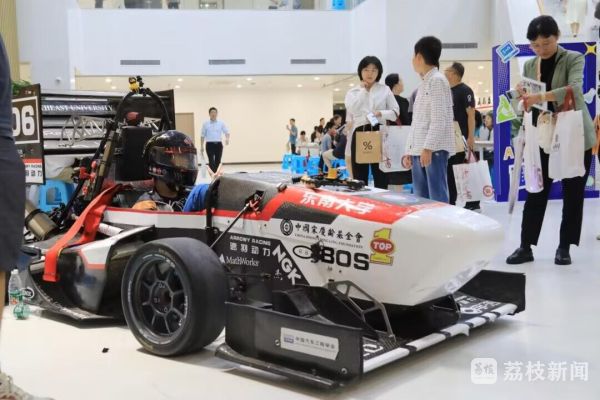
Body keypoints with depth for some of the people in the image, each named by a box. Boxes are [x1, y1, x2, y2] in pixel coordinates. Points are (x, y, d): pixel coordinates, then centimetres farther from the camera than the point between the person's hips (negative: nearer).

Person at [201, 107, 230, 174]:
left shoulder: (221, 123, 7)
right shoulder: (205, 124, 4)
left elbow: (226, 132, 3)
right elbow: (202, 136, 6)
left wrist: (227, 138, -19)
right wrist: (201, 146, 1)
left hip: (218, 144, 2)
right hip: (210, 144, -2)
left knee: (218, 162, 6)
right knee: (211, 161, -12)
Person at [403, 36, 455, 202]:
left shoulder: (437, 80, -6)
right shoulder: (423, 84, 21)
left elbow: (439, 119, -16)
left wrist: (428, 147, -21)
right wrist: (409, 150, 18)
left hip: (434, 150, -9)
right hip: (418, 151, 9)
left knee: (438, 199, -9)